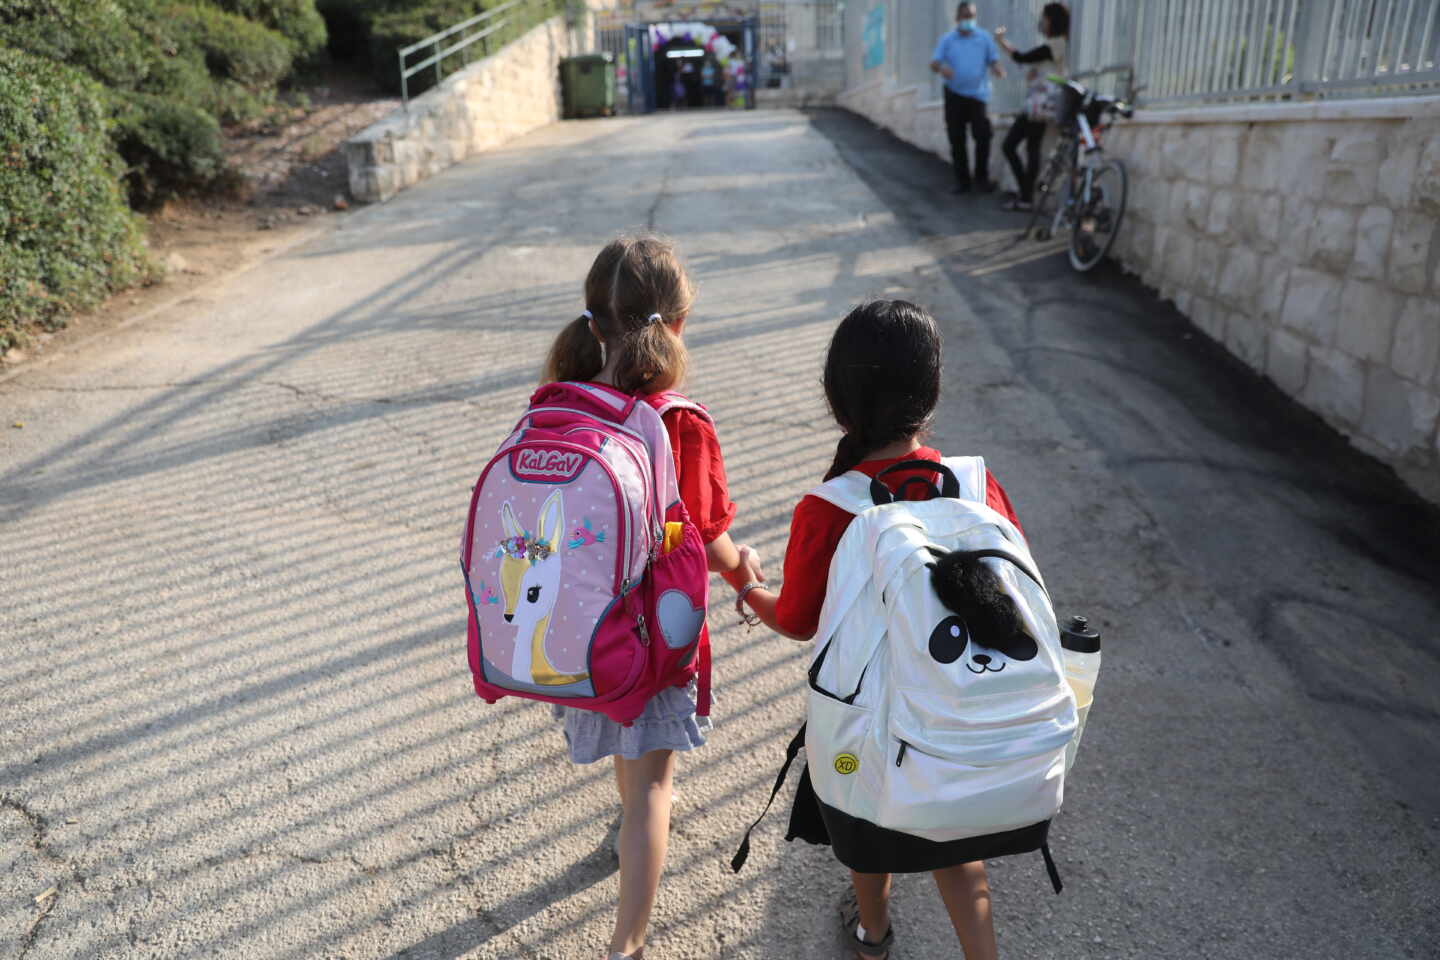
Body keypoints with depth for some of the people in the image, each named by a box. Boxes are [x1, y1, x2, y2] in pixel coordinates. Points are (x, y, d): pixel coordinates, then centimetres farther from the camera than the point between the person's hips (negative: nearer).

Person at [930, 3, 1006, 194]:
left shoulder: (984, 38, 8)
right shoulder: (947, 40, 7)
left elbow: (994, 60, 6)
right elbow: (934, 63, -2)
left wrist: (998, 68, -18)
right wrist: (941, 67, -26)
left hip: (978, 95, -1)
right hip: (954, 96, 1)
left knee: (983, 136, -9)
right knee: (957, 140, 3)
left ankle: (982, 177, 5)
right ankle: (962, 180, 11)